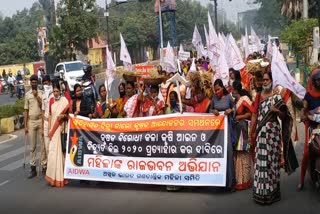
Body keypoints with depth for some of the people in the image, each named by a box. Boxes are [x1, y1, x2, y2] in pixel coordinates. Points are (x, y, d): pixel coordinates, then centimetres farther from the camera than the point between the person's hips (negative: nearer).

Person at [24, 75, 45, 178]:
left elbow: (43, 107, -8)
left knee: (43, 144, 2)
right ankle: (33, 168, 10)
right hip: (31, 121, 2)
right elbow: (26, 110, 8)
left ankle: (44, 165, 9)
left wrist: (37, 96, -11)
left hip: (40, 120, -2)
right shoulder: (27, 94, 7)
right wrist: (25, 125, 5)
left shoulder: (41, 93, 2)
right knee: (32, 146, 6)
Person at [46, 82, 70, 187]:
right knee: (53, 151, 1)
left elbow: (68, 115, 2)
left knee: (60, 151, -3)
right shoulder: (51, 100, 10)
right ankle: (54, 177, 8)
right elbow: (50, 115, 12)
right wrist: (49, 129, 7)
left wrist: (63, 116, -20)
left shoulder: (64, 100, -3)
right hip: (53, 129, 4)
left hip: (61, 128, -4)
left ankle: (59, 177, 5)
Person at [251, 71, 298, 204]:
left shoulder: (276, 97, 0)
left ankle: (271, 191, 8)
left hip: (272, 132, -4)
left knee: (271, 160, -1)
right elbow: (254, 115, 11)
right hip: (260, 132, 4)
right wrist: (252, 131, 7)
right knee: (259, 161, 4)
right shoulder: (258, 96, 13)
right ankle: (260, 191, 13)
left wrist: (276, 111, -19)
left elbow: (284, 117, 1)